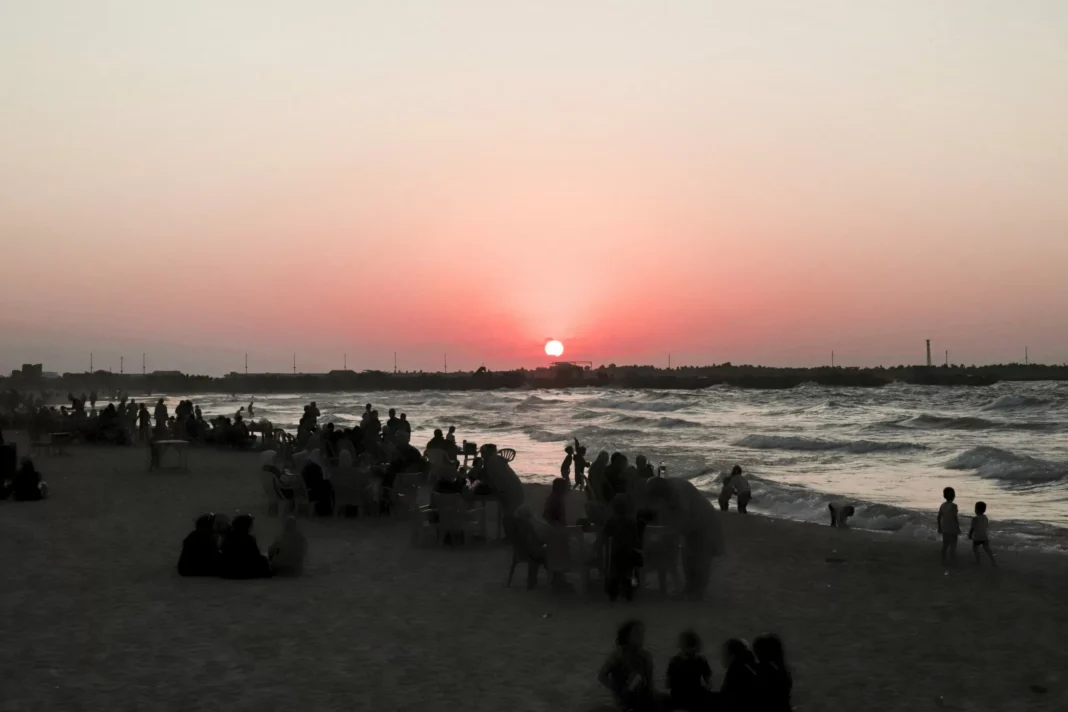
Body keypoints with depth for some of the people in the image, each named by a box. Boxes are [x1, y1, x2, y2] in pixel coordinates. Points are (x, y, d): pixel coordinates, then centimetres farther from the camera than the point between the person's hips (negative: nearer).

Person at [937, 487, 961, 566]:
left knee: (945, 545, 14)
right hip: (952, 529, -6)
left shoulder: (942, 505, 1)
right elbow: (955, 518, -20)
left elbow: (939, 517, 3)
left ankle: (944, 561, 19)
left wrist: (939, 528, 13)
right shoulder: (953, 506, -18)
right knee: (953, 545, 8)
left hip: (945, 528, 6)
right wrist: (958, 528, -11)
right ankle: (952, 561, 14)